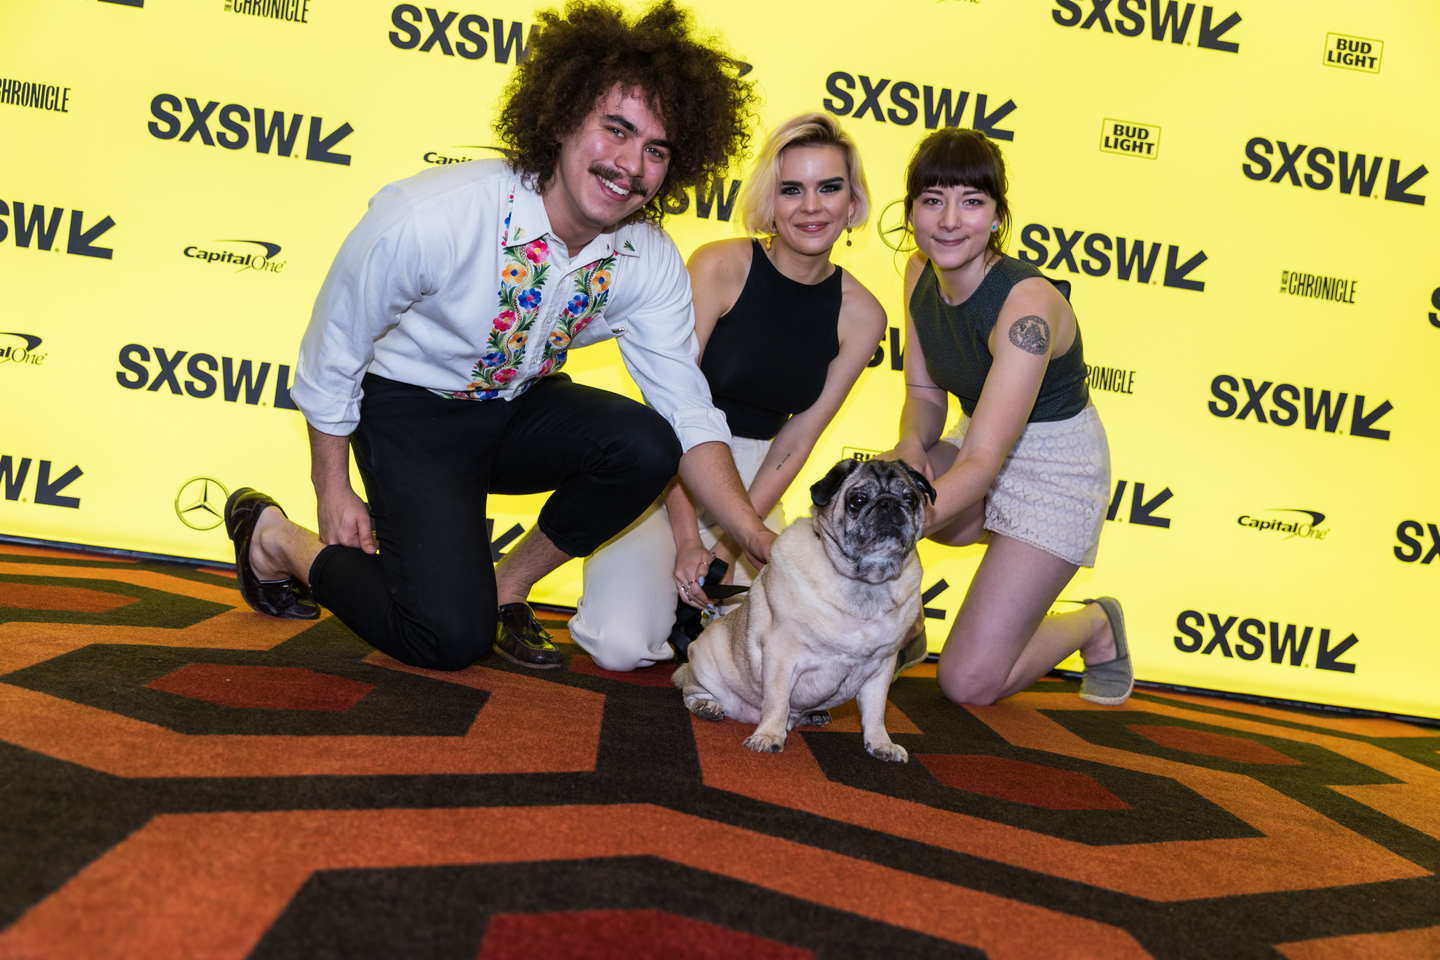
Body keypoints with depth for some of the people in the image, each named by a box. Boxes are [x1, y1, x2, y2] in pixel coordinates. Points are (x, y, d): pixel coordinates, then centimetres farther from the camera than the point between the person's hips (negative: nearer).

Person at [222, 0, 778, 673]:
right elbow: (332, 351, -15)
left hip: (523, 406, 5)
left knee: (648, 445, -25)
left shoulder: (650, 264, -15)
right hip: (414, 408, -5)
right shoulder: (427, 219, -30)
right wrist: (332, 491, -6)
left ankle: (508, 583, 1)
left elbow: (688, 413, -11)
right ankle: (274, 536, 10)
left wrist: (755, 535, -25)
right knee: (453, 636, -17)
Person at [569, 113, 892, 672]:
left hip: (752, 483, 3)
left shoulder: (860, 316, -4)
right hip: (666, 471, -3)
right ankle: (626, 567, 13)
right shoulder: (720, 267, -13)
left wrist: (730, 544, -12)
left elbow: (796, 442, -2)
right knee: (623, 646, -21)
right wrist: (688, 540, -19)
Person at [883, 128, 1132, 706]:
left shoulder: (1028, 302, -30)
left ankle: (1095, 624, 19)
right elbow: (925, 392, 2)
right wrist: (911, 443, -23)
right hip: (979, 444, 7)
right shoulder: (921, 274, -7)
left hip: (1057, 468, -6)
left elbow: (983, 463, -35)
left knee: (970, 683, -9)